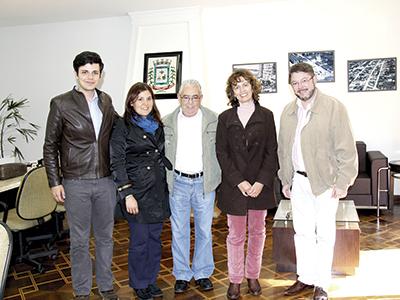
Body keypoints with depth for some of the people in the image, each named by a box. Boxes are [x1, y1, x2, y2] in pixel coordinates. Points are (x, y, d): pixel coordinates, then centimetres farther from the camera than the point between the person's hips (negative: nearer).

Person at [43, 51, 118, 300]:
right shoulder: (61, 104, -7)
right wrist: (55, 182, -6)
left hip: (106, 181, 4)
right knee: (80, 240, 10)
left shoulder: (106, 101, 4)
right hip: (76, 183, -3)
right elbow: (50, 146, -3)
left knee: (105, 236, 15)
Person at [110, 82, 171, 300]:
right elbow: (117, 162, -10)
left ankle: (151, 280, 31)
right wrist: (127, 194, -15)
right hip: (137, 191, -5)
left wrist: (170, 182, 10)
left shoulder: (158, 125, 10)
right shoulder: (123, 126, -6)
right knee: (140, 239, 4)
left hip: (158, 191, 5)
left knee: (155, 237, 13)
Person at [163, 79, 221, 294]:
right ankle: (182, 275, 24)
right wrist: (164, 181, 1)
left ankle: (202, 273, 27)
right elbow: (162, 154, 7)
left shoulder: (213, 120, -1)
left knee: (204, 231, 10)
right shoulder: (168, 122, 2)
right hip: (178, 182, 1)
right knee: (179, 232, 9)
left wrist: (216, 179, -4)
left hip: (204, 182, 0)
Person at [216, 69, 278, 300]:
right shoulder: (225, 118, 2)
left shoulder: (266, 116, 2)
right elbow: (222, 153, -1)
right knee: (236, 235, 7)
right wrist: (239, 181, -11)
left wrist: (261, 182, -11)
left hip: (260, 185, 1)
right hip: (233, 185, 0)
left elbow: (271, 152, -1)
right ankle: (235, 280, 22)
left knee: (257, 232, 13)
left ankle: (253, 276, 29)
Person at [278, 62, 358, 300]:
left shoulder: (334, 107, -10)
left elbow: (346, 148, -11)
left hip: (325, 181, -5)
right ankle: (305, 278, 29)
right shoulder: (288, 112, 7)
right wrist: (285, 179, 14)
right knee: (302, 231, 13)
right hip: (299, 181, 5)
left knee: (324, 234, 6)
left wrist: (343, 182, -13)